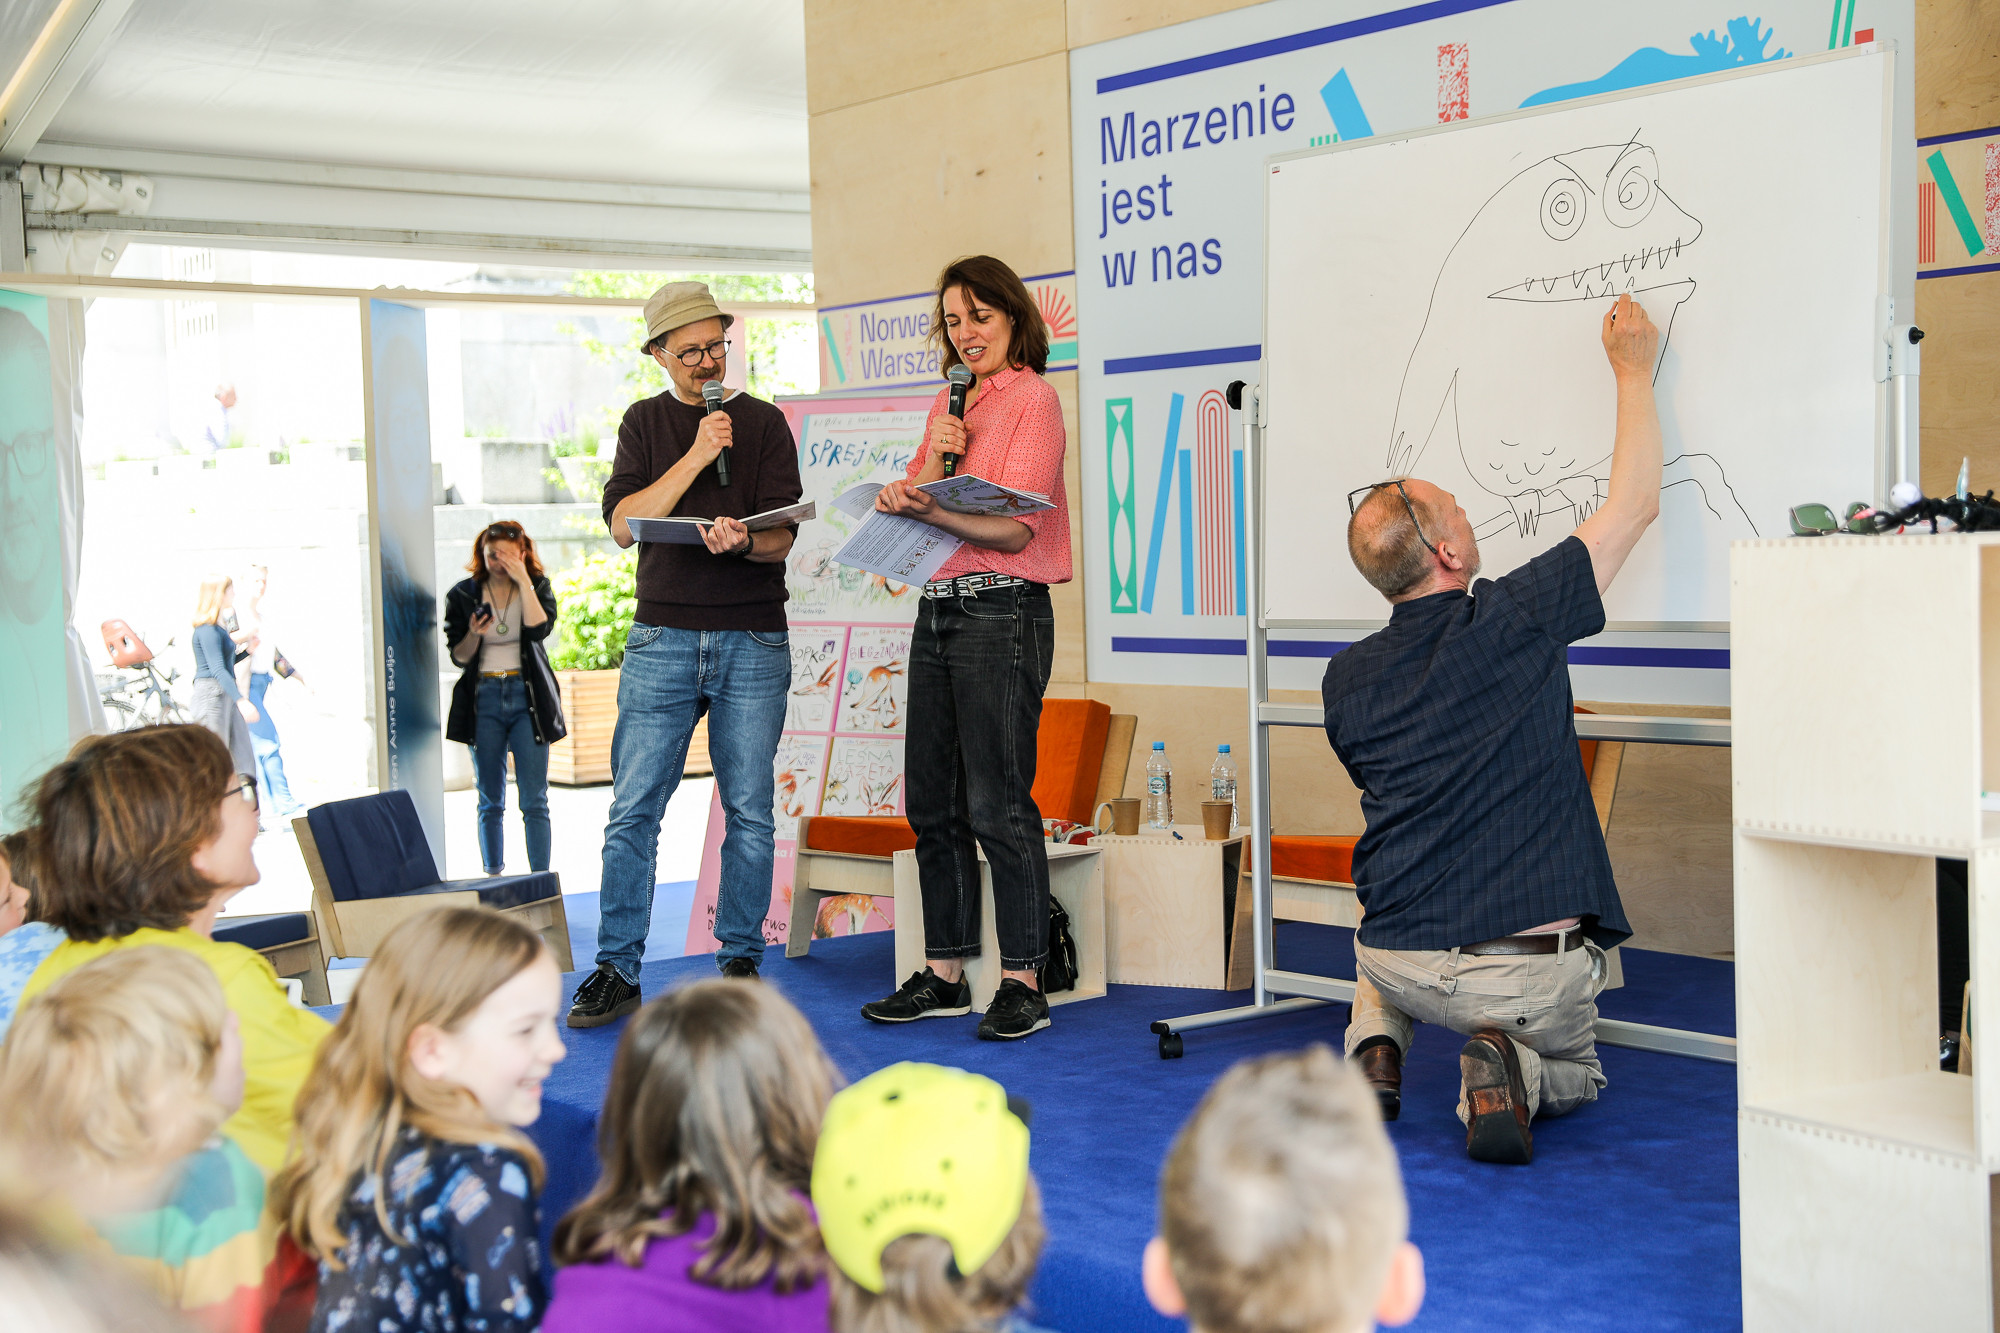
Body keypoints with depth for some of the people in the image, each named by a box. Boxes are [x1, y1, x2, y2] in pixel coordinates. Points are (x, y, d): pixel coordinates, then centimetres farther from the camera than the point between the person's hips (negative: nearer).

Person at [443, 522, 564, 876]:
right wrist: (474, 634, -16)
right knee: (490, 800, 5)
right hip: (484, 699, 1)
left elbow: (539, 629, -16)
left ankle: (541, 881, -5)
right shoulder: (463, 595, 4)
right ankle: (493, 878, 11)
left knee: (534, 800, -6)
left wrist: (523, 580, -18)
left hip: (527, 697, -1)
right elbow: (459, 657, 4)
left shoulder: (537, 587, 3)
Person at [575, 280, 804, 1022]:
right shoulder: (645, 423, 11)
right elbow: (623, 523, -3)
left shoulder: (764, 424, 6)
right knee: (633, 809, -3)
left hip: (753, 641, -1)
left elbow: (781, 538, -3)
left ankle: (741, 961, 12)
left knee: (749, 811, 2)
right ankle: (617, 970, 3)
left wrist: (739, 539, -25)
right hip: (663, 635, 1)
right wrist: (696, 455, -11)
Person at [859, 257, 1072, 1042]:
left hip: (1002, 612, -8)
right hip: (937, 608, 8)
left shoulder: (1032, 398, -6)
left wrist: (927, 510, -27)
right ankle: (943, 975, 18)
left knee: (997, 803, -8)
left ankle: (1023, 983, -1)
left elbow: (1015, 529, -15)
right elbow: (915, 505, 12)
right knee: (932, 802, 10)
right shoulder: (949, 403, 17)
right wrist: (931, 460, -6)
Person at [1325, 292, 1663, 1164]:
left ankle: (1374, 1044, 10)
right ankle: (1511, 1069, -7)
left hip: (1403, 963, 4)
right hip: (1532, 972, -4)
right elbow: (1634, 504, 1)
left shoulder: (1345, 679, -1)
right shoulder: (1514, 620, -12)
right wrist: (1632, 368, 13)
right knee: (1575, 1071, 28)